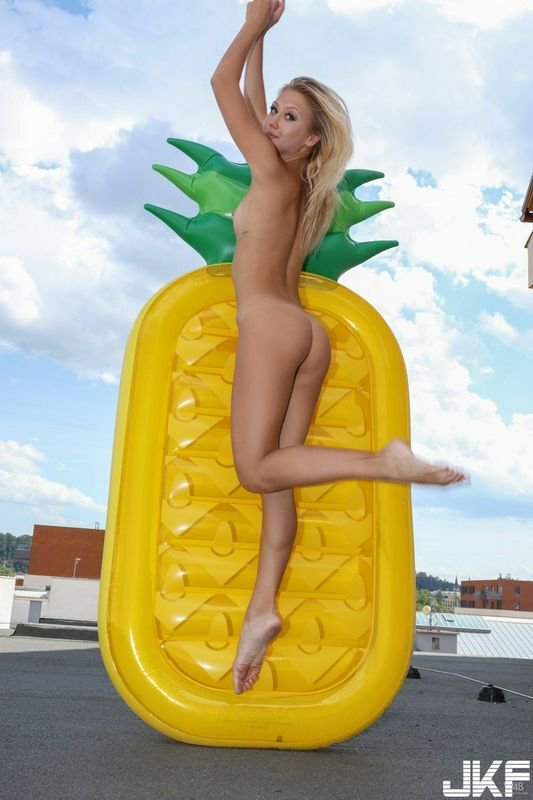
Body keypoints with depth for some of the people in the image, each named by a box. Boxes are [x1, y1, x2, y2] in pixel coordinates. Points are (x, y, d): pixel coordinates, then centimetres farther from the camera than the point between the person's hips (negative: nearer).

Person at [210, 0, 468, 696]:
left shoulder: (273, 170, -1)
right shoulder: (299, 184, 19)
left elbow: (223, 83, 7)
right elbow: (251, 99, 33)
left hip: (270, 325, -8)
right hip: (308, 336, 9)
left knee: (257, 469, -14)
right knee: (276, 468, -2)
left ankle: (384, 462, -23)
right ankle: (263, 607, -6)